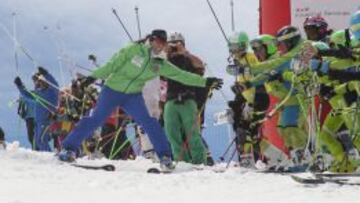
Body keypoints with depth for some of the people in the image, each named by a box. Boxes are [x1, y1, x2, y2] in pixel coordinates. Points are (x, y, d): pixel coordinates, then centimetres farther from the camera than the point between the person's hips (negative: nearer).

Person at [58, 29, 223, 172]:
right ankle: (69, 148, 7)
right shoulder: (134, 50, -12)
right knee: (95, 120, -4)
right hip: (112, 90, -3)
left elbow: (181, 75, 3)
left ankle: (165, 157, -12)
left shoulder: (160, 64, 1)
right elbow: (113, 64, -11)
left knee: (149, 123, -14)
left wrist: (205, 82, -1)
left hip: (133, 96, 3)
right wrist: (95, 76, -16)